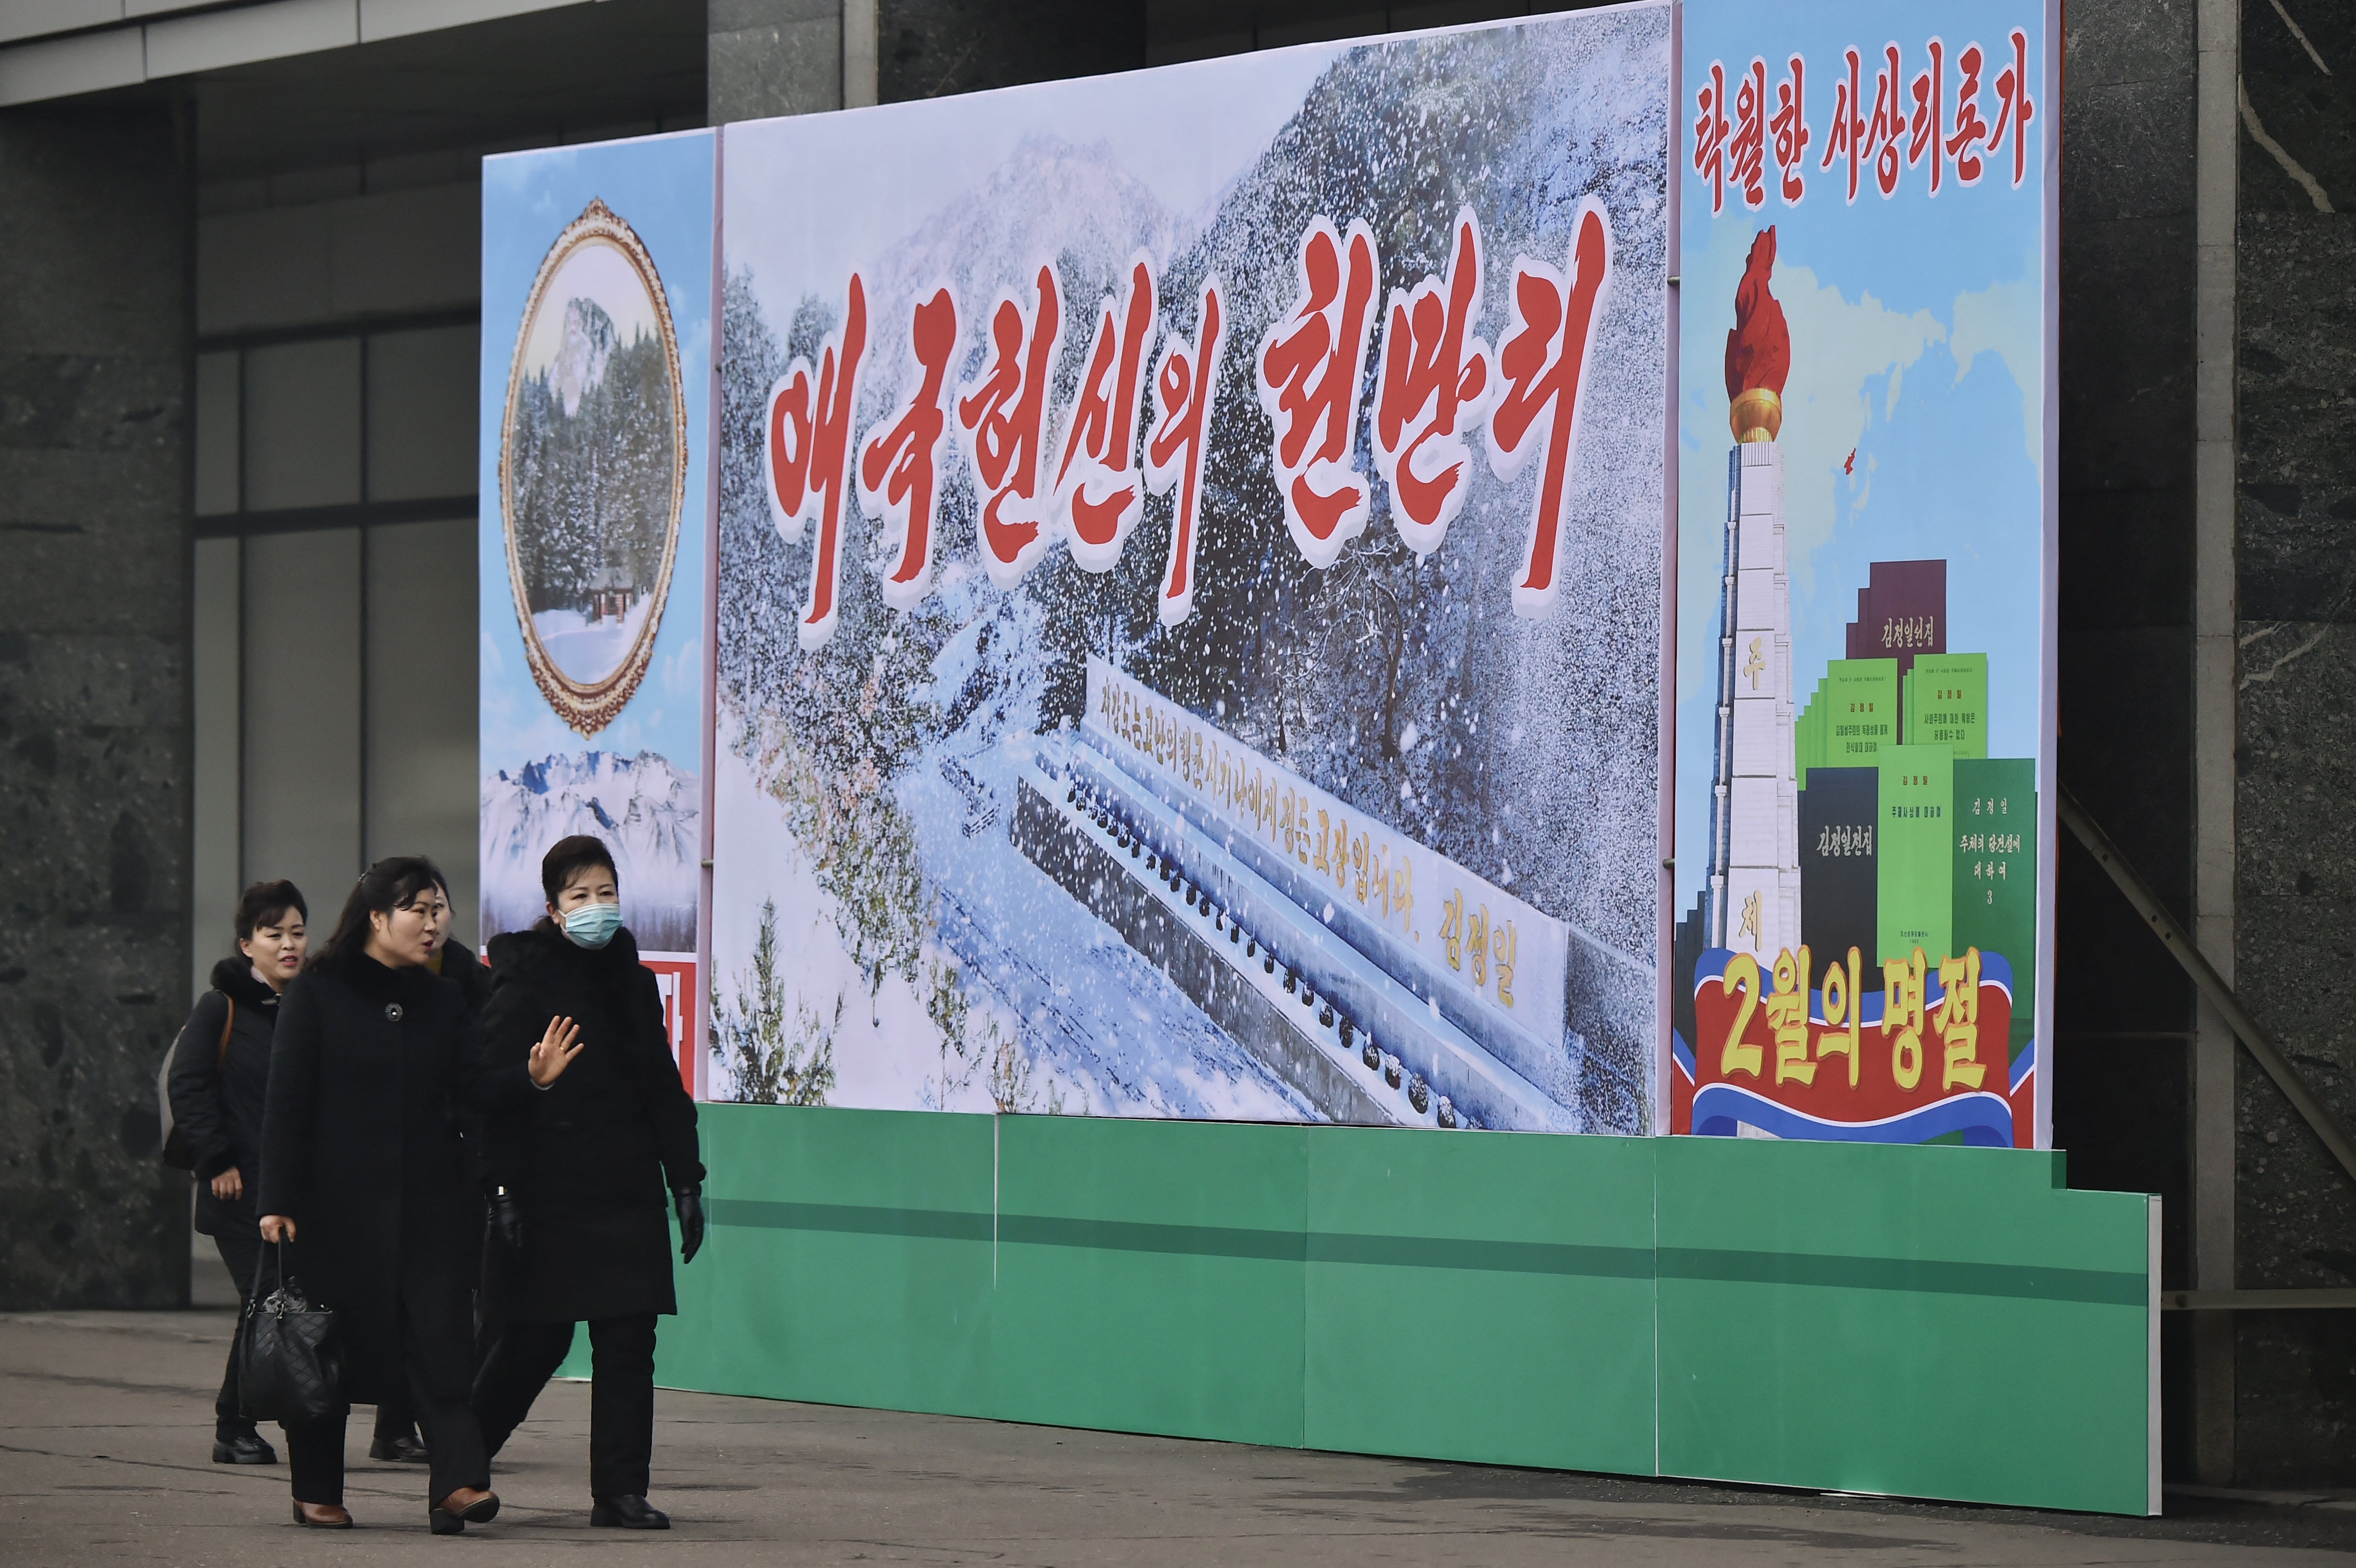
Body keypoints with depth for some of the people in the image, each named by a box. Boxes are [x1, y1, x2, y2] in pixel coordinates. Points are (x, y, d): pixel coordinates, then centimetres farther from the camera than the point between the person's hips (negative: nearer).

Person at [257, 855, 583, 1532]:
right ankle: (316, 1490, 16)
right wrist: (278, 1202, -10)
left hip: (427, 1203, 3)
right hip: (337, 1203, -3)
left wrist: (528, 1075, -16)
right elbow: (286, 1102, -5)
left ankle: (457, 1482, -19)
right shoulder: (316, 994, -3)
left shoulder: (441, 1002, 11)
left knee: (439, 1335, -9)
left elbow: (473, 1087, 4)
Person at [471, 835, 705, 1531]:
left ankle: (620, 1492, 3)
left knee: (628, 1344, -1)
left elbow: (666, 1091, 18)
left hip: (627, 1196, 5)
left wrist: (686, 1184, 13)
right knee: (536, 1342, 1)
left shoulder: (634, 982, 13)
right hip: (547, 1199, -5)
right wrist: (502, 1190, -17)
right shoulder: (526, 984, -6)